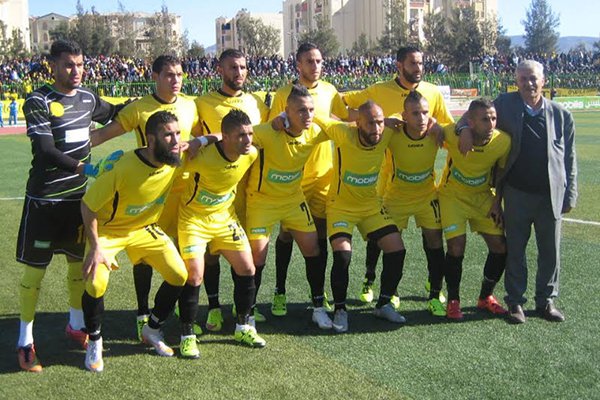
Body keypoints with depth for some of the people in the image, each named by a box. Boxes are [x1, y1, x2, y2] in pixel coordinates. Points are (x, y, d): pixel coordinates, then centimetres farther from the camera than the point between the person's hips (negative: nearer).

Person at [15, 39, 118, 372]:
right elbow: (45, 150, -22)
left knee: (78, 260, 15)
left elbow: (113, 114, 28)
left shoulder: (88, 98, 6)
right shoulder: (39, 102, -13)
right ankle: (25, 341, 12)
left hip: (79, 195, 6)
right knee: (35, 267, -1)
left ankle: (75, 324, 34)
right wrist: (83, 167, -30)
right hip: (45, 199, -6)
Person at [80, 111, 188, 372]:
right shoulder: (123, 169, -34)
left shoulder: (176, 161, -18)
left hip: (145, 229, 5)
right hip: (108, 230, -5)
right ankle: (94, 343, 6)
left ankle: (152, 331, 20)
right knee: (96, 284, -23)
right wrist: (95, 247, -22)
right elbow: (88, 205, -22)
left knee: (179, 275, -4)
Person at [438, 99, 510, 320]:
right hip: (453, 195, -3)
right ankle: (453, 300, 7)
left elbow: (501, 171, -1)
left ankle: (486, 297, 22)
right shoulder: (453, 134, -28)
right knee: (456, 246, -14)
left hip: (482, 196, 3)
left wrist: (497, 201, -2)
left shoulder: (503, 141, -20)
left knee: (500, 246, 0)